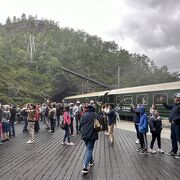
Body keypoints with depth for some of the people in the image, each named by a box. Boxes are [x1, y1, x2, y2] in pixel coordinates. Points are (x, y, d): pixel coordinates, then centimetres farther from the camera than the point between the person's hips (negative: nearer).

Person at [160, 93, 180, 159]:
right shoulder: (175, 105, 12)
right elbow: (168, 107, 27)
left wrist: (175, 120, -24)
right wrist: (163, 102, 19)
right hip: (173, 124, 10)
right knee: (173, 137, 18)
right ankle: (174, 151, 31)